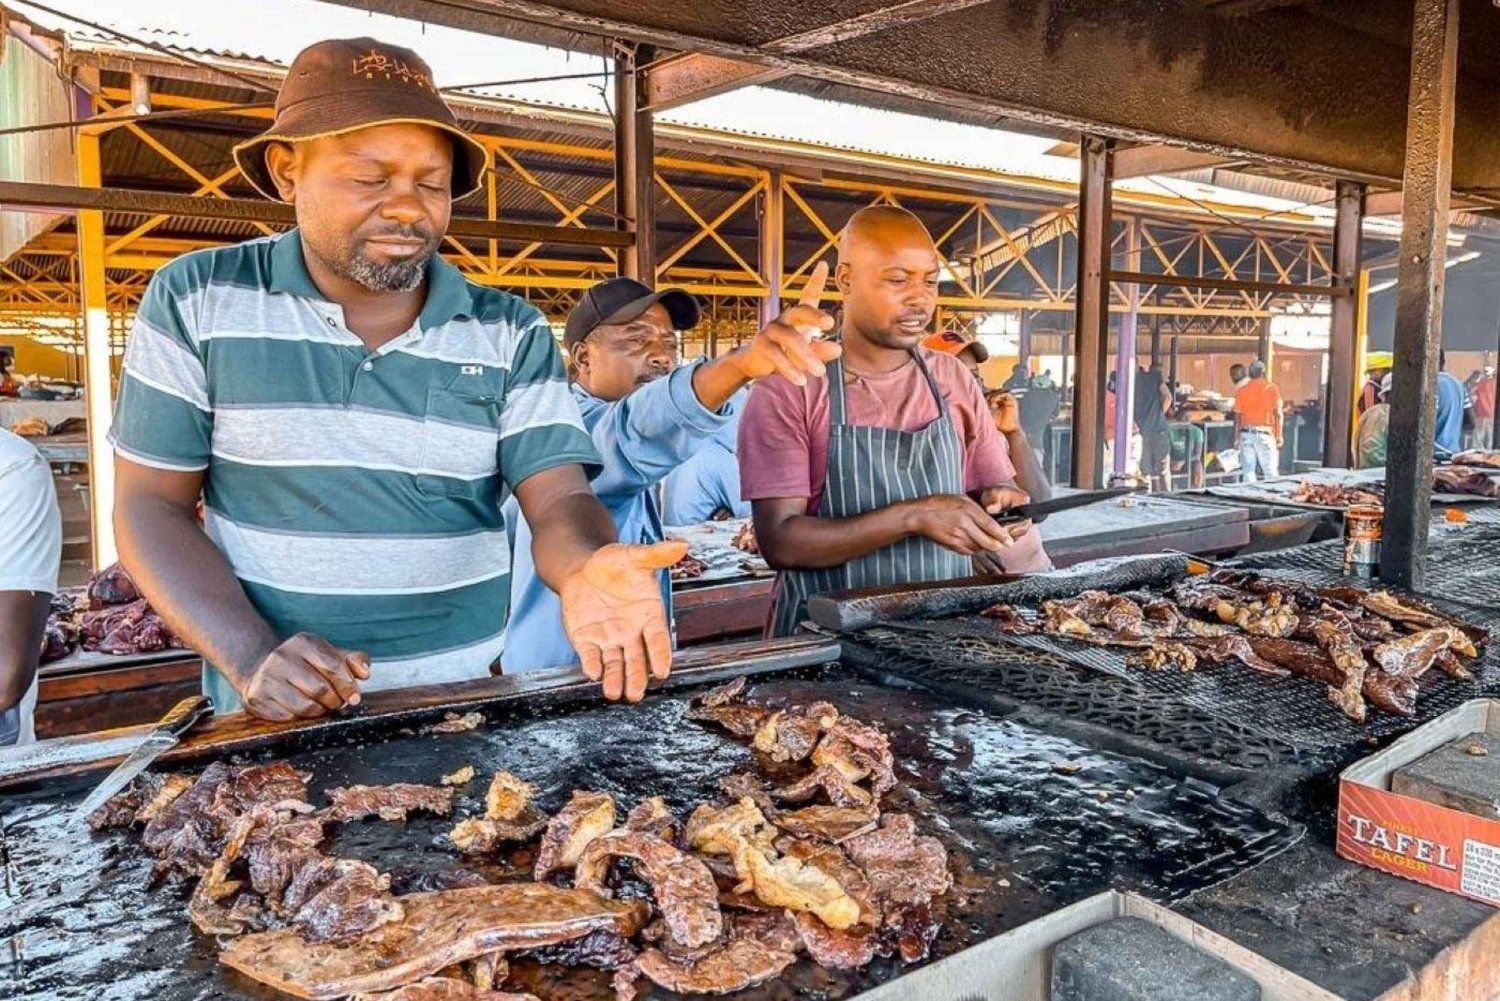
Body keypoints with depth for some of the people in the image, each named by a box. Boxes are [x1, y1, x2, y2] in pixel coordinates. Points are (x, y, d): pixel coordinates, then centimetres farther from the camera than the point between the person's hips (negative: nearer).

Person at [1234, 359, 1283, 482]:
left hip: (1246, 434, 2)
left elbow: (1238, 416, 4)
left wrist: (1237, 437, 10)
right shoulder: (1272, 388, -1)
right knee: (1271, 472, -1)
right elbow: (1278, 413, -3)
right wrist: (1279, 435, 1)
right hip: (1264, 434, -2)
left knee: (1248, 472, 5)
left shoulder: (1241, 390, 4)